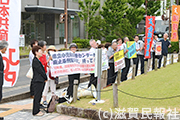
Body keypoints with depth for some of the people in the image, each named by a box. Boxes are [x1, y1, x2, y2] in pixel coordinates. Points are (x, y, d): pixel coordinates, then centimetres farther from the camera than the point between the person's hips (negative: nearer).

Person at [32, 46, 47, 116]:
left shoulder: (37, 60, 16)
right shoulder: (35, 61, -16)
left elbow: (42, 70, 17)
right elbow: (40, 71, -16)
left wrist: (45, 78, 8)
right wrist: (45, 78, -5)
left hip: (41, 81, 10)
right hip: (37, 81, -10)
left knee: (39, 96, 14)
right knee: (37, 96, -4)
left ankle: (37, 110, 22)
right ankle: (35, 112, 2)